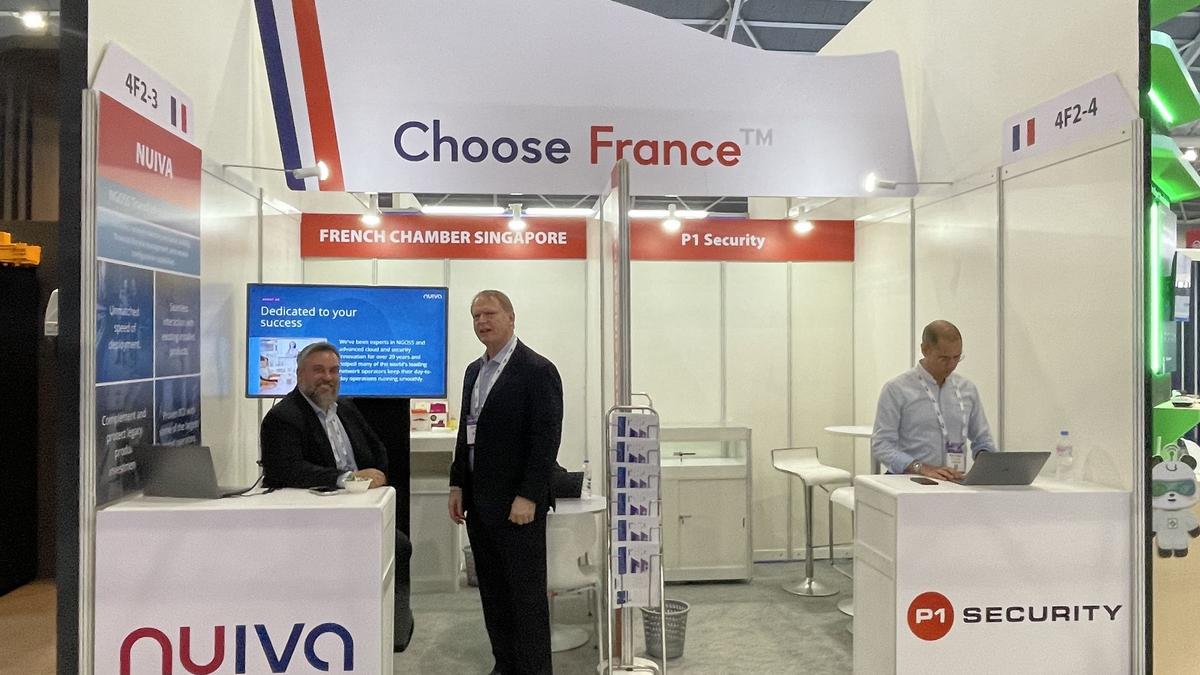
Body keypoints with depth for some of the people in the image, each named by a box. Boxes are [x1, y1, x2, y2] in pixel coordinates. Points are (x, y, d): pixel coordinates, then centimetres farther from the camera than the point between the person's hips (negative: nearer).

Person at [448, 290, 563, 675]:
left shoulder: (537, 370, -11)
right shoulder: (474, 371, 13)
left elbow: (546, 439, -15)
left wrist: (528, 497, -19)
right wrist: (458, 485, 12)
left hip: (517, 504, -8)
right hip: (479, 501, 8)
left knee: (526, 593, 1)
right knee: (492, 592, 14)